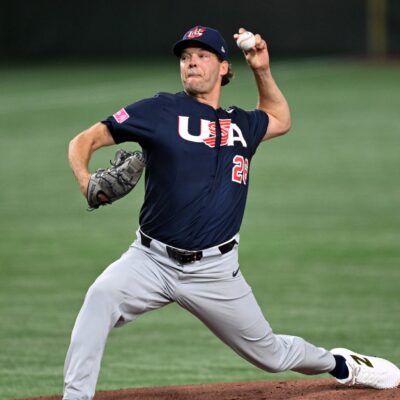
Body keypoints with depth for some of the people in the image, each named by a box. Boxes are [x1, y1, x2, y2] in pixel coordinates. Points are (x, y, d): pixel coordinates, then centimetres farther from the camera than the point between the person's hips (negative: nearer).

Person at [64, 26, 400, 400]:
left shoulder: (241, 125, 9)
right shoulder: (159, 111, -4)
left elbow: (279, 120, 34)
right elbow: (84, 140, -6)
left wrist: (262, 71, 18)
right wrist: (86, 182, -27)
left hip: (214, 271, 2)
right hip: (152, 258, -2)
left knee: (270, 354, 12)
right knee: (102, 296, -32)